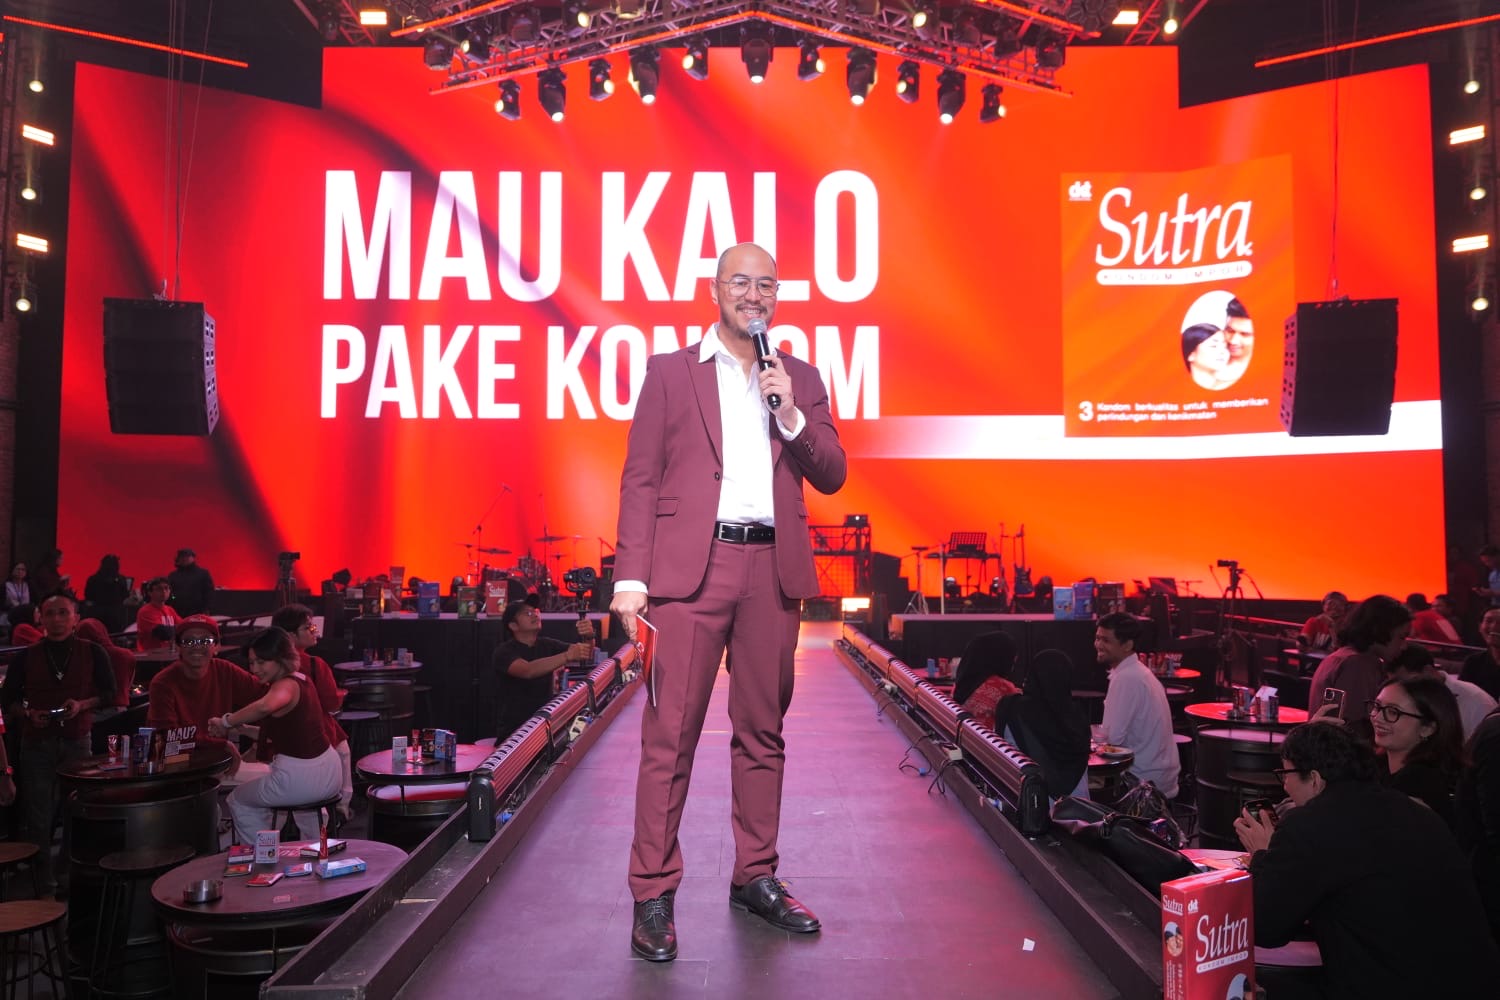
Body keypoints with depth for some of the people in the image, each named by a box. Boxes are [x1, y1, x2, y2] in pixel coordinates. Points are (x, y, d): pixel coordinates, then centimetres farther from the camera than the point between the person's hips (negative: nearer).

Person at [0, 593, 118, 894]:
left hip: (77, 741, -1)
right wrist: (28, 713, -10)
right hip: (37, 742, 1)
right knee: (39, 811, 1)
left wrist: (83, 705, -12)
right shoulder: (26, 657, 4)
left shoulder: (92, 653, 2)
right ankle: (43, 876, 12)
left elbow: (110, 694, 5)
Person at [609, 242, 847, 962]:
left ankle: (755, 878, 23)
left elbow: (832, 476, 10)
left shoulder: (800, 379, 16)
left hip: (772, 568, 3)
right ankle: (653, 895, 7)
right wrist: (631, 577, -7)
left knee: (763, 730, 10)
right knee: (670, 733, -3)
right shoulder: (670, 371, 8)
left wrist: (791, 413, -6)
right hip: (691, 564, -3)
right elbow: (641, 478, 2)